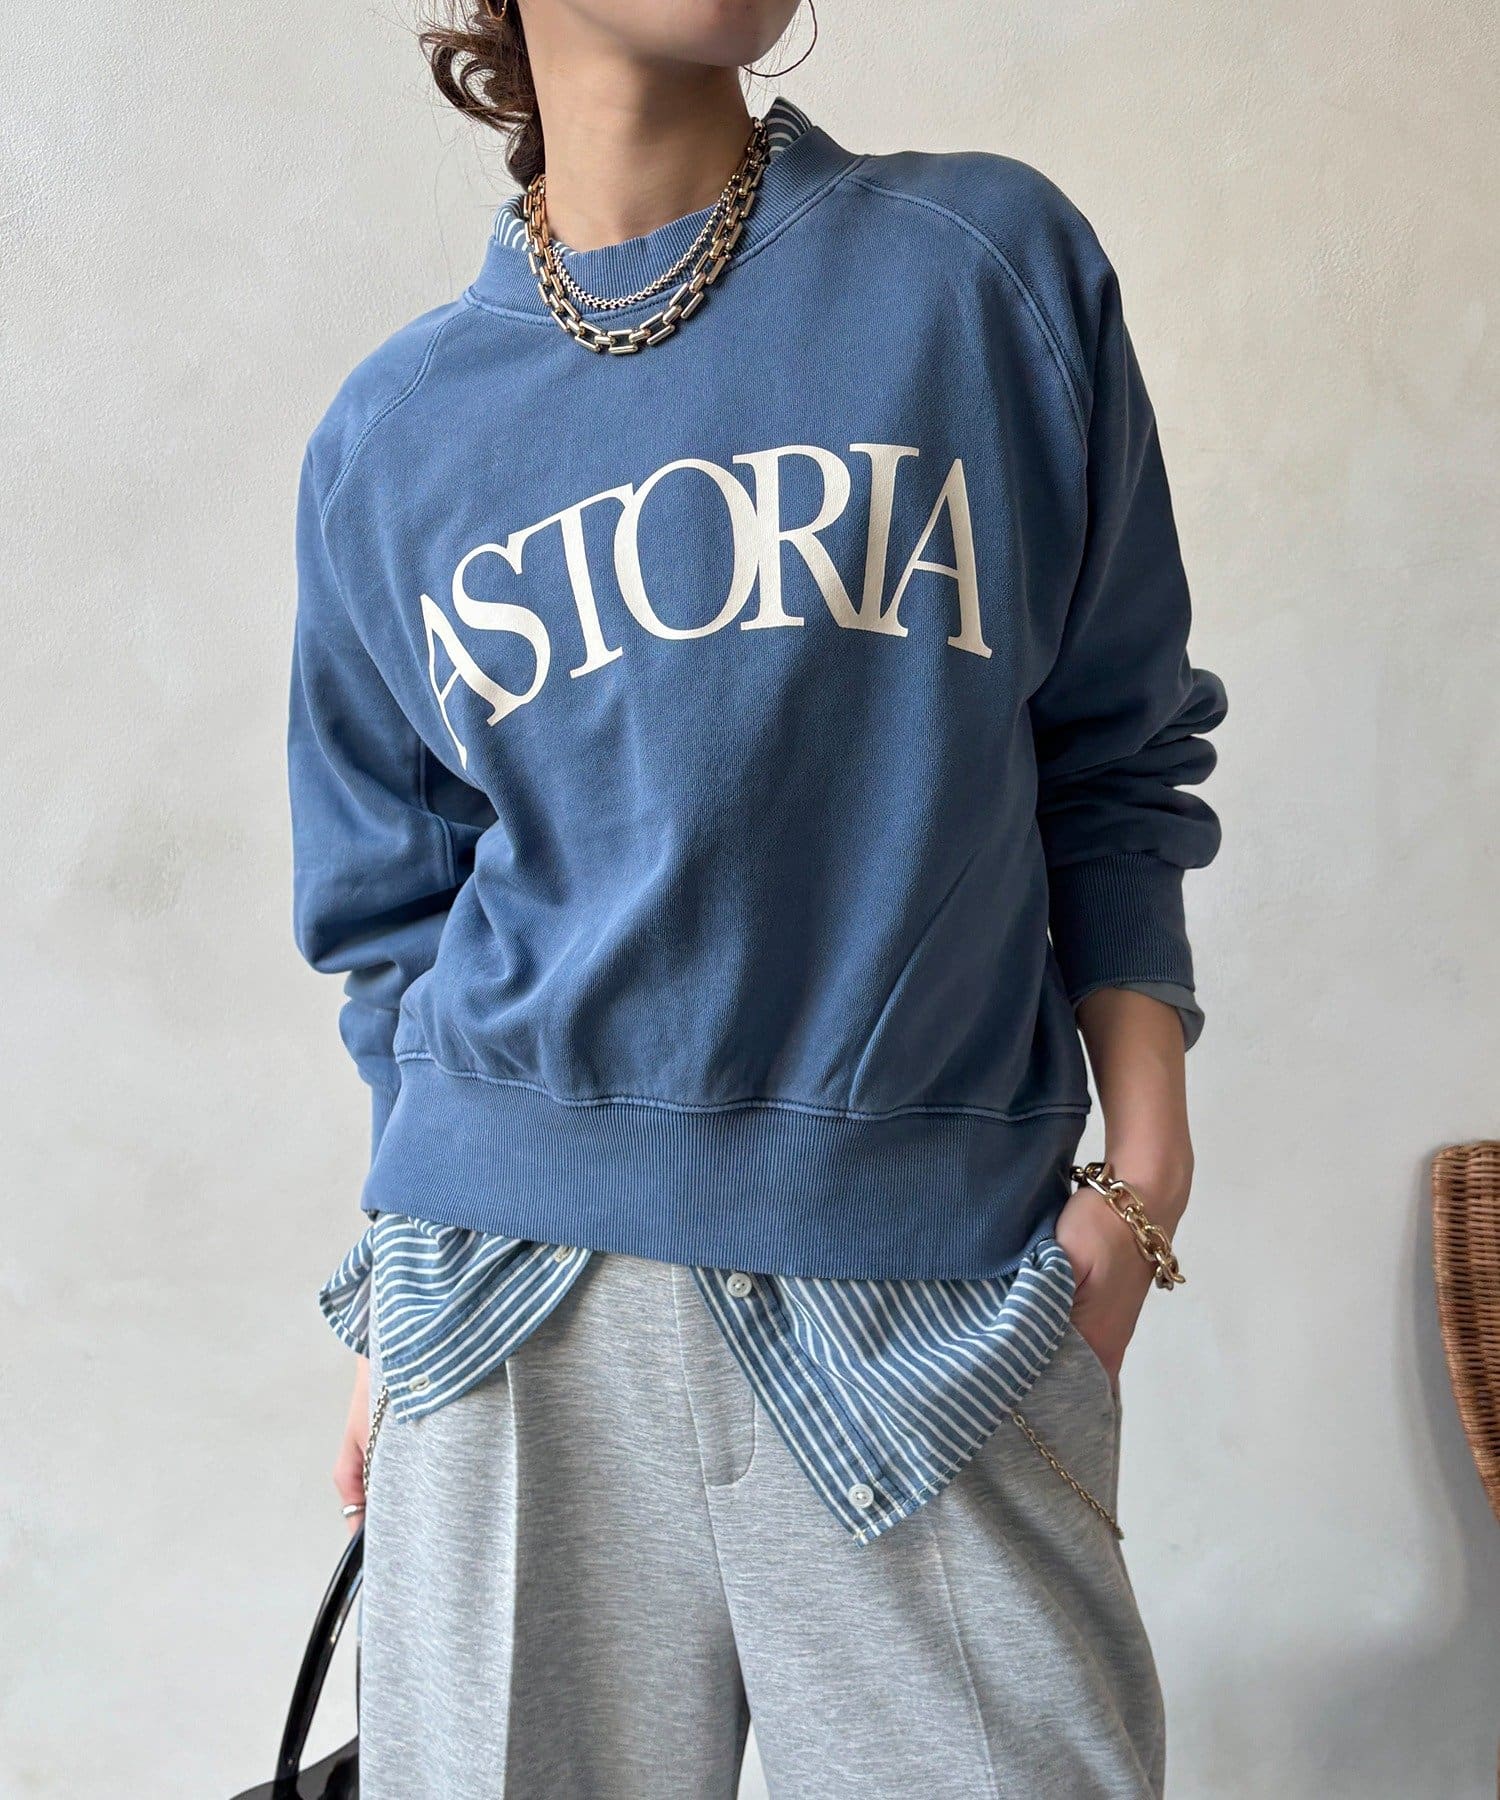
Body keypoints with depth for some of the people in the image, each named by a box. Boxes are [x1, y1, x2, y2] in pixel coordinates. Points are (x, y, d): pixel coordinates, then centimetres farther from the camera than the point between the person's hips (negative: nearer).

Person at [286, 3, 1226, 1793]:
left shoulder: (999, 263, 5)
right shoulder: (394, 432, 9)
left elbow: (1114, 756, 7)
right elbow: (398, 917, 13)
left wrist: (1146, 1158, 0)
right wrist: (408, 1305, 13)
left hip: (935, 1286, -1)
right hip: (520, 1294, 2)